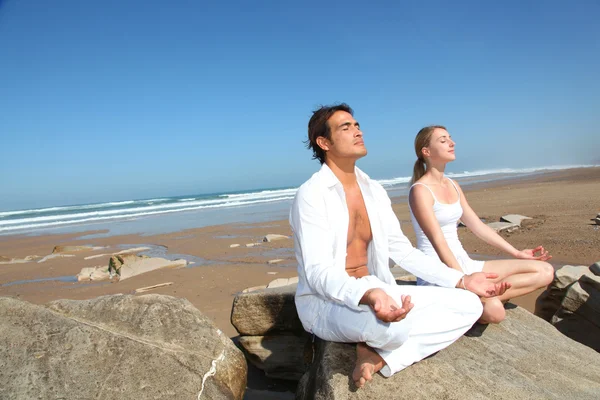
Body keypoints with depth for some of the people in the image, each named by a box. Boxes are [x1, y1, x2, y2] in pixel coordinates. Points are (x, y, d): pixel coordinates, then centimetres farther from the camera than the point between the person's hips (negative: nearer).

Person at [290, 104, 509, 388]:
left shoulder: (374, 191, 7)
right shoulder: (310, 195, -15)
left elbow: (402, 251, 10)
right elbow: (317, 271, -23)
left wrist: (461, 280, 4)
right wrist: (368, 295, -42)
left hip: (377, 293, 7)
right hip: (326, 303, -7)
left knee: (468, 305, -3)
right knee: (392, 325, -40)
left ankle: (380, 357, -12)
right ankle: (379, 348, -2)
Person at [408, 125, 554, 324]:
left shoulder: (453, 185, 12)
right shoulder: (420, 190, -14)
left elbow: (477, 225, 16)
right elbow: (438, 242, -22)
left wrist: (516, 253, 16)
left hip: (463, 264, 9)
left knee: (545, 271, -1)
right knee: (493, 310, -35)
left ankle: (479, 298, -11)